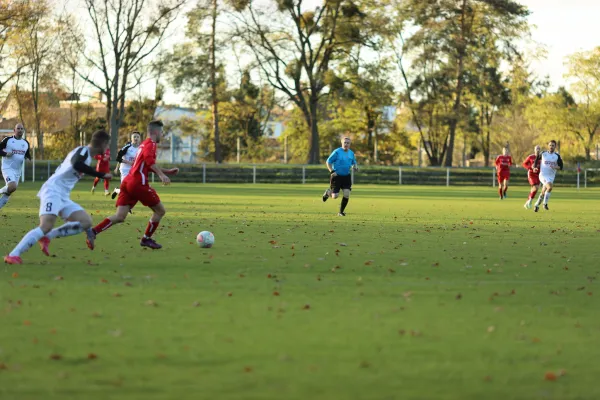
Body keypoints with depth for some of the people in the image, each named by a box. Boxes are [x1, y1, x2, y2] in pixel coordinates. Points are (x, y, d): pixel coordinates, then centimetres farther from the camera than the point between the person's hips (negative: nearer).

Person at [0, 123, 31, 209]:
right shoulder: (7, 140, -5)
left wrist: (29, 158, -1)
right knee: (12, 187, -28)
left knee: (8, 193, 9)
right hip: (8, 169, -6)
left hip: (17, 171, 6)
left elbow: (27, 155, 22)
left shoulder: (26, 143, 10)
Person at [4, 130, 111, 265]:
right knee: (46, 226, -26)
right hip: (53, 191, -10)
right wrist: (101, 175, -30)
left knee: (86, 222, 1)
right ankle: (13, 255, -27)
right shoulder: (83, 151, -9)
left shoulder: (86, 154, 19)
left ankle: (47, 237, -1)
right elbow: (77, 164, -32)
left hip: (63, 196, 10)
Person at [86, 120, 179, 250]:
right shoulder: (151, 144, -2)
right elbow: (149, 159, -24)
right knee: (160, 210, 8)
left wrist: (168, 171, 34)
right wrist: (162, 175, -32)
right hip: (138, 183, -9)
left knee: (119, 217, -2)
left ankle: (93, 232, -19)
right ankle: (146, 239, 13)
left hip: (127, 182, 9)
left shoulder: (144, 144, 27)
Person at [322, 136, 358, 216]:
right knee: (335, 196, -7)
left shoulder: (351, 153, 7)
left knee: (346, 194, -8)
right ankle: (328, 192, 30)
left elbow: (354, 163, 22)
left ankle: (341, 212, 9)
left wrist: (355, 167, -1)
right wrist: (332, 172, -17)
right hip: (337, 176, -4)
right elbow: (328, 162, -6)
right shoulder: (337, 152, -9)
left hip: (346, 176, 4)